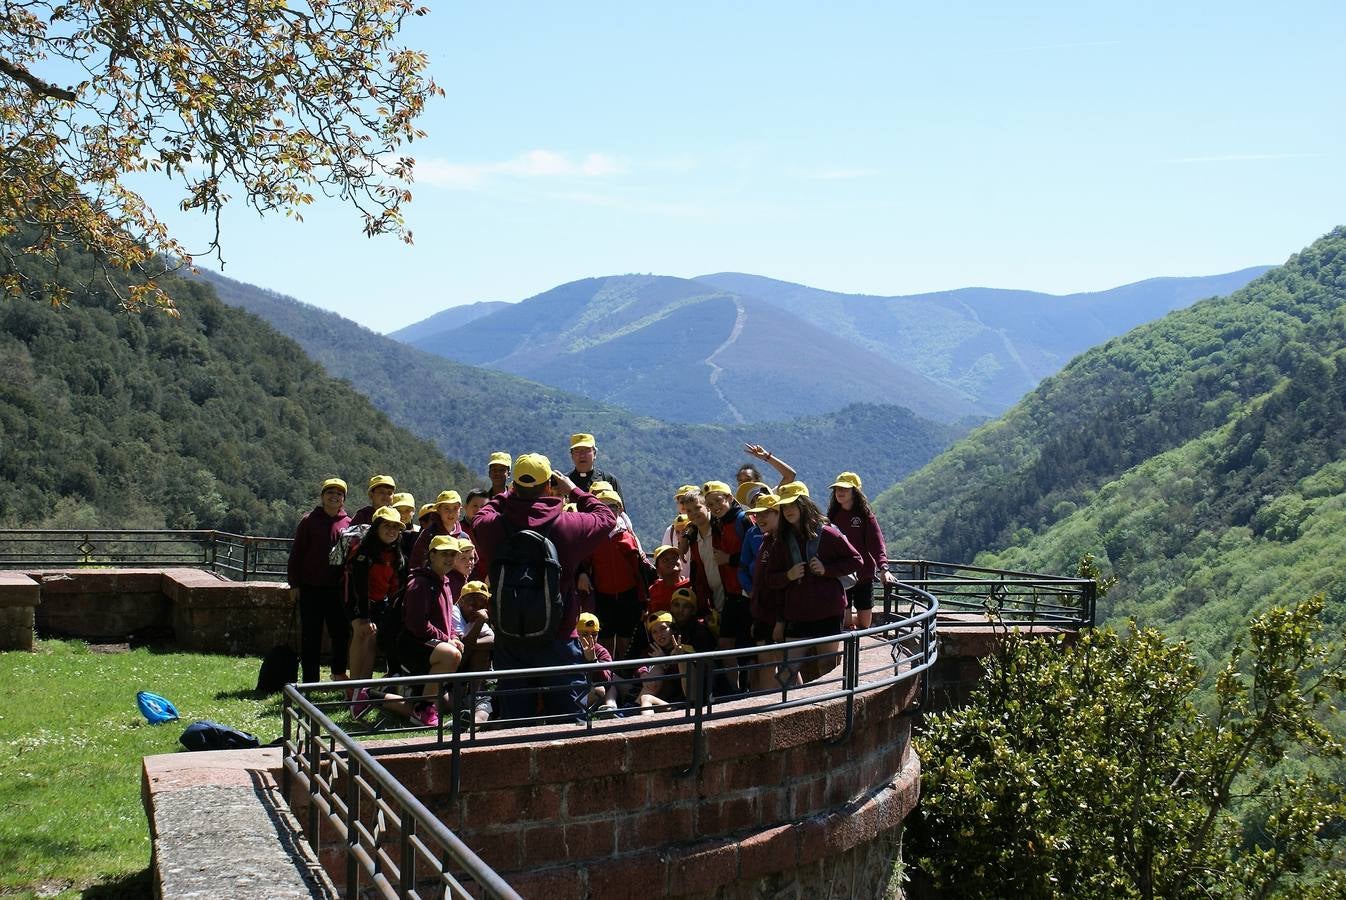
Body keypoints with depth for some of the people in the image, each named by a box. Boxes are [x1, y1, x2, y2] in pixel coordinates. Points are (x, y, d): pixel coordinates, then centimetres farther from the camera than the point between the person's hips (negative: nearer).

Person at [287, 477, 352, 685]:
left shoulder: (348, 523, 6)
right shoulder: (309, 520, -1)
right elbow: (296, 553, -1)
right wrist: (295, 583, -5)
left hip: (338, 588, 2)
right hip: (311, 587, -2)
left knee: (341, 631, 9)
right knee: (311, 634, 3)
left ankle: (339, 672, 26)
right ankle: (310, 677, 10)